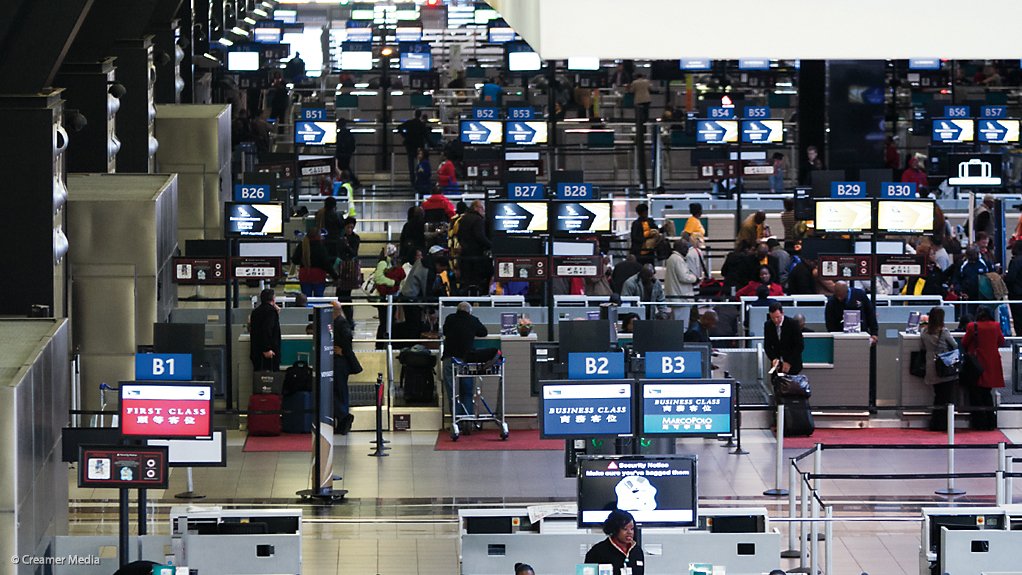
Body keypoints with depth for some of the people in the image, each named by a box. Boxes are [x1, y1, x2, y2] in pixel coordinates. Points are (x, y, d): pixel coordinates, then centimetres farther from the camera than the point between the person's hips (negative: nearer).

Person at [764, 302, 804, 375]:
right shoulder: (767, 325, -1)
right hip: (777, 364, 3)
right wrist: (773, 358, -14)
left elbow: (800, 345, -11)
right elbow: (767, 346, 5)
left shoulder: (793, 323, -12)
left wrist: (789, 362, -17)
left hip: (792, 365, -3)